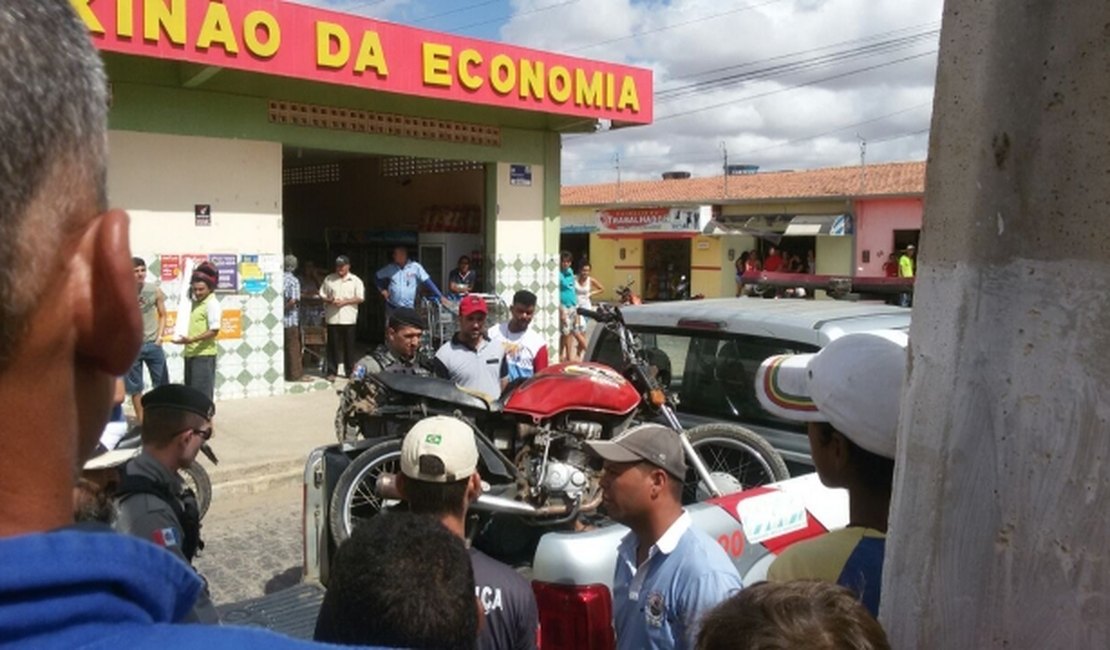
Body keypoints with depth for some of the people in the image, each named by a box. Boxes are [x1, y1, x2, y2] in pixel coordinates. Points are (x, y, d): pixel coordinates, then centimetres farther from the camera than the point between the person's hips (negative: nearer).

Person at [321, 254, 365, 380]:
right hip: (332, 318, 1)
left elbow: (360, 298, -3)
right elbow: (322, 295, 10)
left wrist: (345, 301, -14)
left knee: (349, 346, 5)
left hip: (349, 319, -1)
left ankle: (350, 371, 15)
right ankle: (332, 372, 10)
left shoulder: (355, 280, 4)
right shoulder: (329, 279, 9)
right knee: (333, 346, 3)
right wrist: (329, 300, -11)